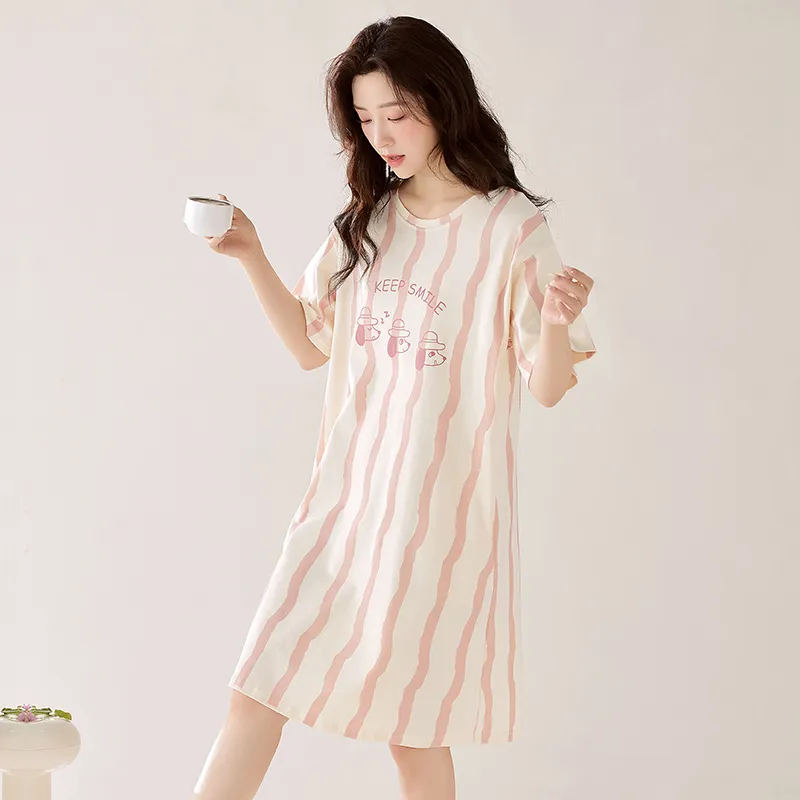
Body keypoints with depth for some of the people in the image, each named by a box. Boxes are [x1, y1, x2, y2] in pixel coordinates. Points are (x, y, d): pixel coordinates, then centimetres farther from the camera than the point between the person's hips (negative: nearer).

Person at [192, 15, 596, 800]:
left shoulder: (512, 229, -8)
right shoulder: (365, 221, 7)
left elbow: (548, 387, -8)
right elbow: (310, 346, 12)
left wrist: (556, 321, -28)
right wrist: (252, 257, 0)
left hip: (443, 499, -4)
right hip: (348, 488, 5)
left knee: (412, 718, 5)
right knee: (260, 685, 0)